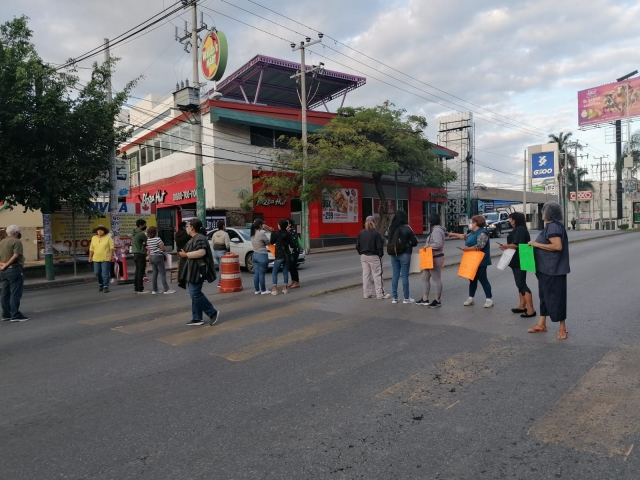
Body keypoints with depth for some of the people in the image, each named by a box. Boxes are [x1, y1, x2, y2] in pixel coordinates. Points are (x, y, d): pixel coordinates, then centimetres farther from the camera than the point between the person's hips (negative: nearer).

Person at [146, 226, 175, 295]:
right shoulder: (158, 239, -16)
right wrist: (165, 250, 4)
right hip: (158, 256, -8)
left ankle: (154, 290, 11)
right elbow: (163, 249, -17)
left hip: (151, 257, 8)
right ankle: (166, 289, -3)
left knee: (154, 273, 10)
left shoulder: (148, 240, 7)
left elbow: (149, 250, 13)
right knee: (162, 273, -4)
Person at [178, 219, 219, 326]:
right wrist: (185, 254, 14)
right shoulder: (194, 238, 17)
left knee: (195, 293, -12)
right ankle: (197, 318, 15)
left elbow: (201, 252, -30)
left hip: (198, 270, -11)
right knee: (194, 294, 11)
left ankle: (213, 313, -3)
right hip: (193, 270, 11)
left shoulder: (199, 238, -17)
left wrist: (186, 255, -22)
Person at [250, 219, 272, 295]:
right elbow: (268, 242, -8)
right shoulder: (261, 233, -17)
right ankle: (263, 290, 7)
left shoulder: (253, 233, 7)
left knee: (256, 273, 11)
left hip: (255, 254, 8)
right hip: (262, 255, -8)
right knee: (262, 274, -1)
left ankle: (257, 290, 17)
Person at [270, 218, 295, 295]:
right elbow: (292, 245, 4)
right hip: (287, 255, 4)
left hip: (279, 256, -4)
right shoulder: (288, 234, 2)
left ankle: (275, 289, -4)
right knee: (285, 272, 11)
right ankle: (285, 288, 11)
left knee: (274, 273, 3)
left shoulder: (276, 233, -9)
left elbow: (271, 242, 3)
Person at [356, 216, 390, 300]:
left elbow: (357, 245, 4)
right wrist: (380, 255, -1)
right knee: (377, 275, 2)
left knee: (366, 274, 10)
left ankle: (367, 293, 17)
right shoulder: (376, 233, -13)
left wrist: (361, 253, 14)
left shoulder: (361, 233, 2)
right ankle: (380, 294, 6)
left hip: (363, 257, 5)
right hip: (373, 257, -5)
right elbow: (379, 246, -14)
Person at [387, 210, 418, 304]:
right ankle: (406, 298, 9)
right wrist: (409, 245, 10)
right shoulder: (406, 228, -10)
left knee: (395, 275, 10)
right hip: (404, 254, -5)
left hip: (393, 254, 5)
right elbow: (415, 241, -7)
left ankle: (394, 297, 14)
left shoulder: (391, 228, 3)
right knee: (404, 275, 2)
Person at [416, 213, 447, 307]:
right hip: (431, 258, 11)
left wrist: (428, 245, -17)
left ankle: (437, 301, 9)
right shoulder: (435, 230, 15)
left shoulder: (436, 230, -18)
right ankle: (425, 299, 20)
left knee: (436, 279, -1)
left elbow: (438, 244, -28)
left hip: (435, 259, -11)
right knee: (425, 278, 13)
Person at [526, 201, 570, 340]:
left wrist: (537, 244, -22)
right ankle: (542, 324, 24)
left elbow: (558, 246, -27)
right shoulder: (550, 225, 13)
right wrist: (536, 244, 12)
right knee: (545, 295, 15)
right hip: (546, 268, 11)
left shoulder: (553, 226, -18)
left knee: (556, 297, -2)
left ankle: (562, 327, 9)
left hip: (553, 269, -11)